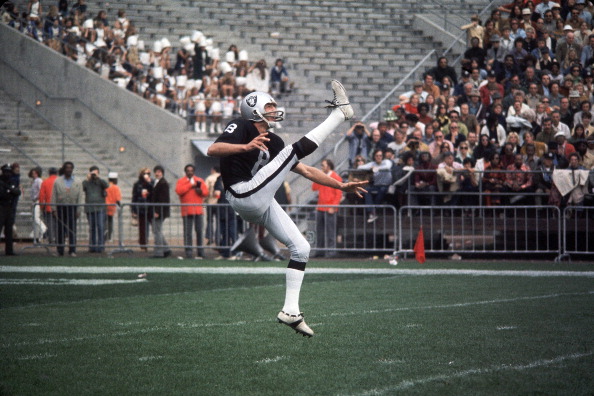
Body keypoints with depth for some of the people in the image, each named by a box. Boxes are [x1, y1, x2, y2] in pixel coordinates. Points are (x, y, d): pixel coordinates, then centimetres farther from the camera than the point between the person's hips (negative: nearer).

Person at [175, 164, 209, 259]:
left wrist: (200, 191, -11)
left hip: (198, 211, 2)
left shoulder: (200, 181, 16)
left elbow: (206, 192, 11)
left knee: (199, 231, 3)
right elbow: (179, 191, -11)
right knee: (187, 232, -5)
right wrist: (190, 185, -10)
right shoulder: (181, 181, 7)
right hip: (186, 211, -2)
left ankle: (201, 253, 8)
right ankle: (188, 252, -3)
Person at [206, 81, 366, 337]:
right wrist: (246, 146, -35)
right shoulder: (241, 127, -2)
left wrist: (341, 186, 19)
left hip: (262, 205, 9)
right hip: (245, 196, -9)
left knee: (301, 248, 7)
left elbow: (306, 172, 23)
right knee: (295, 150, -12)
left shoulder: (272, 141, 21)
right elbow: (213, 150, -20)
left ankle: (290, 310, 9)